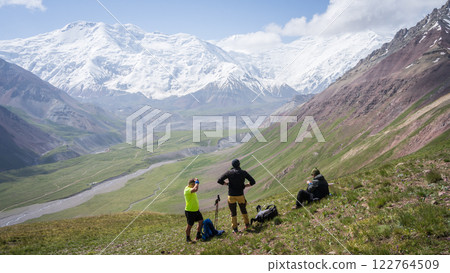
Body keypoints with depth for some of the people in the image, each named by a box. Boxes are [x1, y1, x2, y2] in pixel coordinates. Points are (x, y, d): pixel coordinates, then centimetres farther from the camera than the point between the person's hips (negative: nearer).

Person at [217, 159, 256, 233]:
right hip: (240, 195, 1)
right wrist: (245, 186, 5)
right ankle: (247, 224, 36)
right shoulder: (243, 172, -4)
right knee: (243, 210, 22)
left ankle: (235, 229, 14)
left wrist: (227, 184, 3)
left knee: (233, 213, 10)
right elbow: (253, 182, -5)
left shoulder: (229, 172, -7)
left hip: (231, 196, -1)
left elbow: (219, 181, -11)